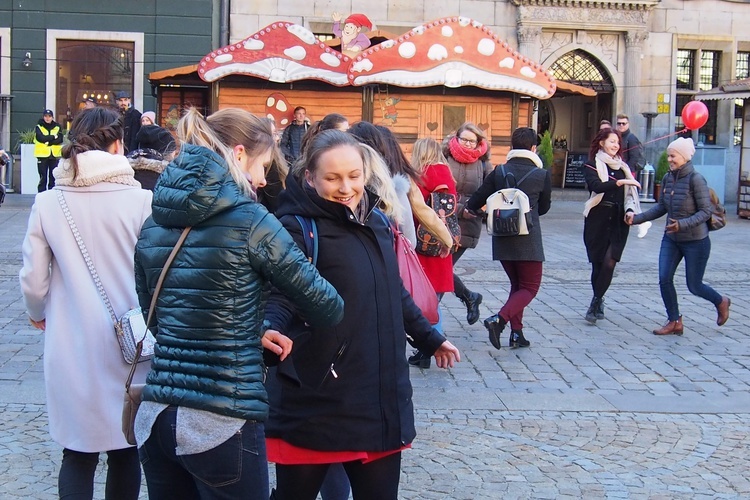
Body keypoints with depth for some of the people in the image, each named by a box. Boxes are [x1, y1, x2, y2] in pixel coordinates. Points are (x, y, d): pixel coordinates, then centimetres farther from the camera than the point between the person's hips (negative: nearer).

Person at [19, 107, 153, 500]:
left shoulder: (47, 203, -4)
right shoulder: (139, 200, -11)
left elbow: (34, 280, -2)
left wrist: (39, 316, 19)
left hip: (71, 348, 1)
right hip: (128, 345, -1)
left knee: (78, 454, 12)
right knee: (125, 451, 16)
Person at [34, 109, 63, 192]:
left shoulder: (57, 127, 7)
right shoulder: (39, 127, 3)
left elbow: (60, 140, -5)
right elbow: (41, 138, -13)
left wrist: (48, 142, -14)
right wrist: (54, 137, -10)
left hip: (55, 155, 2)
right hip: (43, 155, -2)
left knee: (53, 177, 5)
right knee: (43, 177, -1)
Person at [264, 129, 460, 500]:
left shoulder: (376, 222, 11)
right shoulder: (298, 227, -10)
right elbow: (281, 296, -20)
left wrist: (430, 338, 32)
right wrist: (269, 330, -41)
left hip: (380, 399, 6)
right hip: (315, 404, -6)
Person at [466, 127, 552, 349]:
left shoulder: (499, 172, 0)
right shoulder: (542, 175, -5)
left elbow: (475, 201, 3)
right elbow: (544, 207, 10)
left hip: (502, 239, 4)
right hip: (528, 239, -4)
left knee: (516, 284, 19)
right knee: (529, 287, 5)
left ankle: (516, 332, 13)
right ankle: (499, 319, -18)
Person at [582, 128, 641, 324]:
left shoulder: (622, 167, 16)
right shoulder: (592, 165, 2)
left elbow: (629, 193, 17)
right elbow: (596, 186, -17)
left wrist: (630, 211, -2)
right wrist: (620, 182, -28)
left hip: (618, 221, 3)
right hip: (597, 219, -3)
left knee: (609, 262, -13)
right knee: (598, 263, 2)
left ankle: (596, 303, -6)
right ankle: (599, 303, 18)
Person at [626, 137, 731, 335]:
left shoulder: (696, 179, -19)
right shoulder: (667, 178, 0)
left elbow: (705, 211, -19)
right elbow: (661, 207, 10)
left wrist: (683, 224, -32)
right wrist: (638, 218, 0)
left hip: (696, 241, -6)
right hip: (671, 239, 6)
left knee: (694, 286, 6)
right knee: (664, 279, -3)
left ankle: (721, 302, 37)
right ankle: (674, 322, 12)